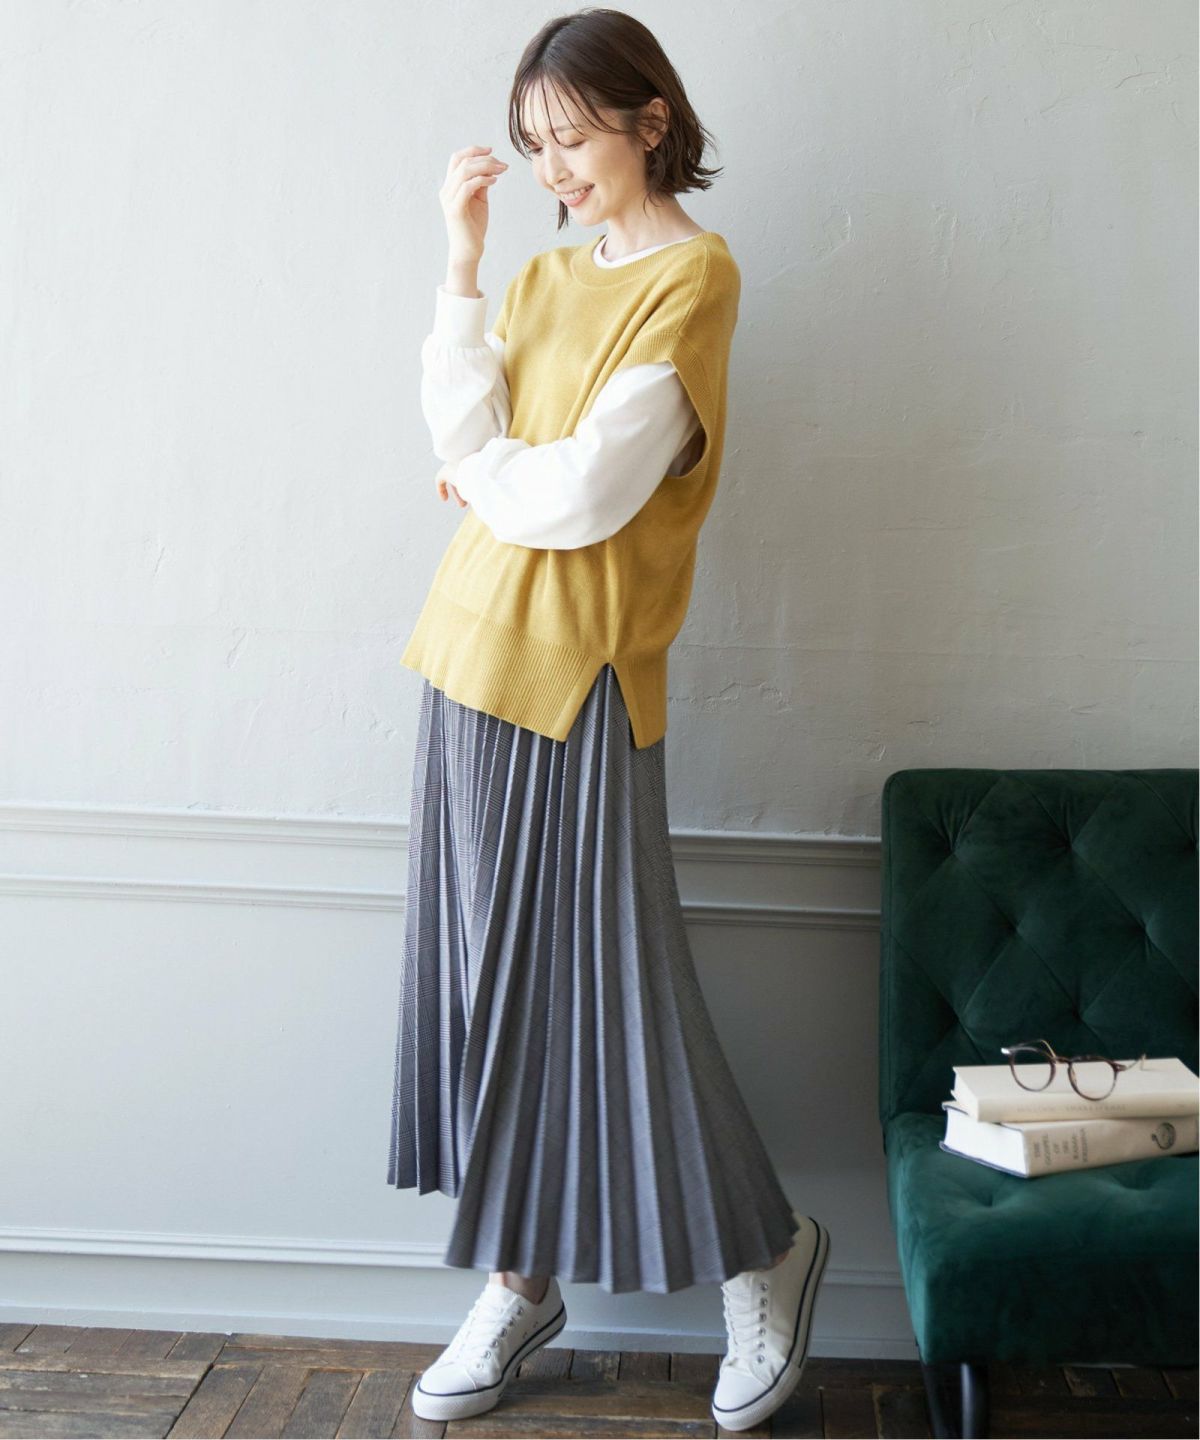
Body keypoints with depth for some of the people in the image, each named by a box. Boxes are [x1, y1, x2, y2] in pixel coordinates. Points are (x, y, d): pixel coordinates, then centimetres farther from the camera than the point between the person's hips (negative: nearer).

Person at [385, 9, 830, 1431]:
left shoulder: (692, 274, -9)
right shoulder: (546, 274, 16)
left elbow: (583, 498, -16)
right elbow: (469, 447, 6)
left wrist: (486, 462, 1)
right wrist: (461, 263, -3)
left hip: (577, 675, -7)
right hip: (476, 658, 7)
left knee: (605, 983, 1)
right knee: (488, 977, 10)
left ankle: (763, 1253, 24)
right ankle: (522, 1278, 26)